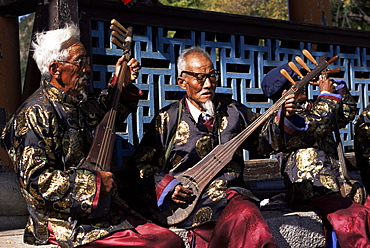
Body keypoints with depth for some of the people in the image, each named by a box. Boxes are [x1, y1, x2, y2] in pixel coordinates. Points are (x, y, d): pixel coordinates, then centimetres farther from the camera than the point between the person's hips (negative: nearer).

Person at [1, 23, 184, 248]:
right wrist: (94, 181, -18)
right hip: (67, 224, -9)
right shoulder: (36, 114, -13)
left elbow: (103, 114, 38)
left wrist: (121, 85, 22)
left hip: (101, 209, 9)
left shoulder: (79, 103, 13)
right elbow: (36, 179, -19)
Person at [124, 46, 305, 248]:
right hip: (186, 201, -3)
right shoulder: (167, 119, 6)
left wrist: (282, 116, 2)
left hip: (230, 196, 3)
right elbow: (139, 165, 6)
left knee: (245, 216, -34)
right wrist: (166, 187, -9)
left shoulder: (233, 111, 14)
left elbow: (263, 141, 19)